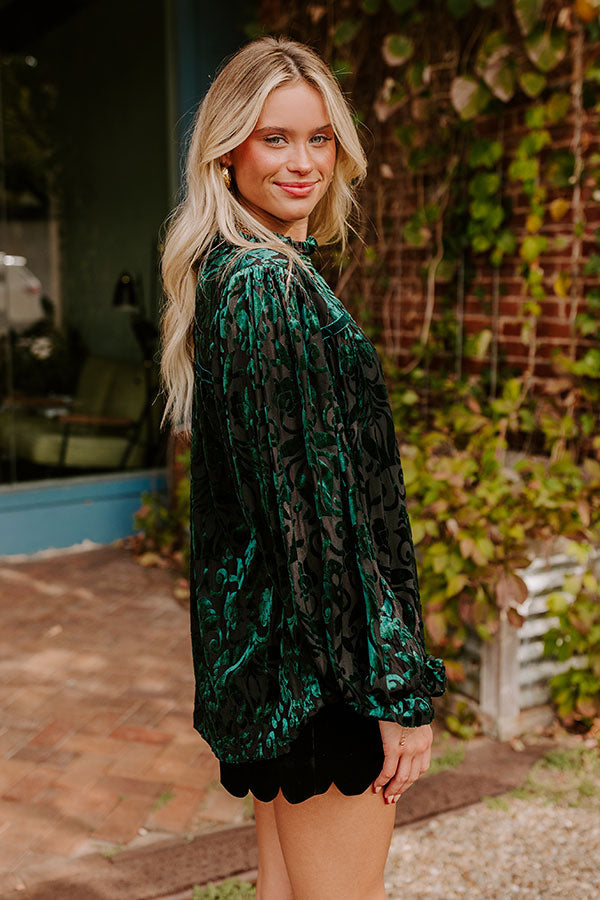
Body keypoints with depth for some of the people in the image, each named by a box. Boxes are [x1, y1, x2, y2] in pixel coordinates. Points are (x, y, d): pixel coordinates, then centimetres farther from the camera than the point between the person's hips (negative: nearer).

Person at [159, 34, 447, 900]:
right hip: (316, 647, -10)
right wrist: (396, 689, -18)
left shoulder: (228, 274, 12)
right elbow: (317, 499, -22)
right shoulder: (269, 285, -18)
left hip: (260, 630, 10)